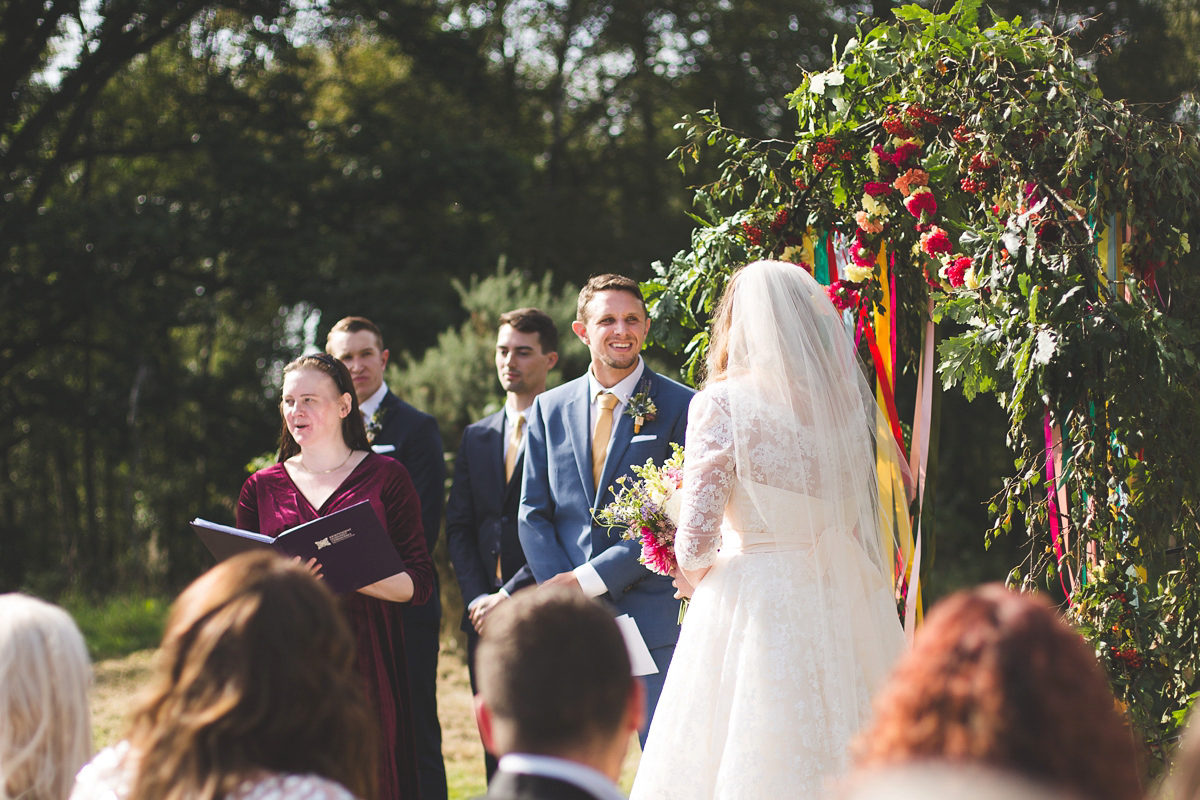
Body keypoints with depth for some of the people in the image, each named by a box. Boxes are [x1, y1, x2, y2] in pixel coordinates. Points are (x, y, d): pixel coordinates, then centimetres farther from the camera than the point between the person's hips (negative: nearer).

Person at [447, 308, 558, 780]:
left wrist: (511, 595, -13)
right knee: (497, 753, 7)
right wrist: (477, 598, -1)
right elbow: (458, 527, 14)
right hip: (486, 617, 6)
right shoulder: (477, 436, 18)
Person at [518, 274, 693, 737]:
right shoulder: (549, 409, 12)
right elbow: (533, 513, 12)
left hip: (652, 616, -3)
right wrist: (562, 590, -4)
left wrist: (590, 579, -12)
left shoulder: (679, 407, -1)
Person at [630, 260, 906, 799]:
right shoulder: (849, 400, 4)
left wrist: (691, 573, 9)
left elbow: (697, 538, -11)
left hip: (755, 607, -5)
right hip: (843, 605, 5)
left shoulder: (722, 405, -9)